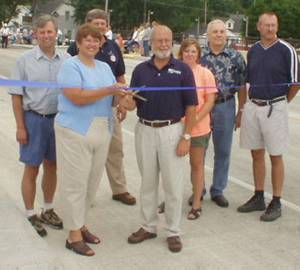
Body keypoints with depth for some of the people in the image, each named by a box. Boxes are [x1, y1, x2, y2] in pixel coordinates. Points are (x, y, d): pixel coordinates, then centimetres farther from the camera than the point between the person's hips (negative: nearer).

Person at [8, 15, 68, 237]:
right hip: (34, 119, -3)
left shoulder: (66, 60, 1)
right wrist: (20, 127, -8)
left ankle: (48, 210, 30)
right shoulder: (26, 60, -5)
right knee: (32, 169, 5)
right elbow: (17, 95, -4)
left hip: (58, 119, 3)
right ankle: (31, 216, 18)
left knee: (51, 167, 14)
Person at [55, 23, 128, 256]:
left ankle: (81, 224, 28)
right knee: (75, 183, -1)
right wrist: (109, 90, -20)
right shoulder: (71, 66, -7)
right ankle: (74, 235, 8)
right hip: (75, 131, -7)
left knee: (92, 182, 12)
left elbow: (114, 94, 14)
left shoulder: (104, 67, 16)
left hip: (102, 130, 7)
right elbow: (77, 97, -19)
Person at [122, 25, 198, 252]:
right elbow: (133, 103, 4)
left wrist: (186, 137, -11)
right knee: (148, 182, 14)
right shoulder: (141, 69, 4)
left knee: (173, 184, 4)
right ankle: (148, 227, 29)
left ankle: (173, 231, 19)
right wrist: (127, 103, -21)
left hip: (172, 131, -3)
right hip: (144, 130, 3)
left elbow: (191, 106, -5)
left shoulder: (183, 69, -4)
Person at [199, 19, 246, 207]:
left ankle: (218, 190, 23)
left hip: (225, 107, 1)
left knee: (223, 152, 9)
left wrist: (241, 111, 1)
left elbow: (242, 86, 4)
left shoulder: (236, 57, 1)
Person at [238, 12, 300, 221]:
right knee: (257, 154, 11)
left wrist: (283, 102, 5)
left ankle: (276, 203, 12)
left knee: (275, 156, 2)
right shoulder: (253, 51, 9)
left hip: (275, 108, -5)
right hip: (253, 107, 5)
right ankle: (258, 198, 24)